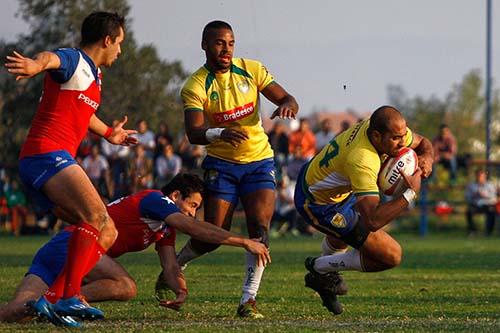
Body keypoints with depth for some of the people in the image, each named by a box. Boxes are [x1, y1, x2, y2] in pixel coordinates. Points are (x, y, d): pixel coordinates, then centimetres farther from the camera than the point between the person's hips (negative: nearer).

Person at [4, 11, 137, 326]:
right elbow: (51, 59, -30)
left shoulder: (94, 74, 27)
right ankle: (70, 297, -36)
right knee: (96, 216, -27)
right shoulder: (74, 61, -4)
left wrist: (108, 133, 67)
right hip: (48, 154, -10)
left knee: (106, 233, 7)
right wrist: (36, 64, -55)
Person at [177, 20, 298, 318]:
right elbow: (194, 133, -23)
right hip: (221, 164, -2)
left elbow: (289, 100, -1)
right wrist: (220, 133, -45)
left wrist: (286, 106, -26)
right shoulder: (195, 87, -12)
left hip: (259, 161, 2)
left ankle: (249, 299, -13)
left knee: (260, 228, -16)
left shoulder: (251, 70, -1)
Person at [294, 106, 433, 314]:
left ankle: (324, 274, 56)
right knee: (391, 256, -8)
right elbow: (373, 221, -44)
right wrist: (411, 193, -39)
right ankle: (320, 268, 9)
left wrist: (426, 159, -17)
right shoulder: (362, 162, -40)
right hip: (318, 205, -9)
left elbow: (423, 143, 6)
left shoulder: (392, 130, -15)